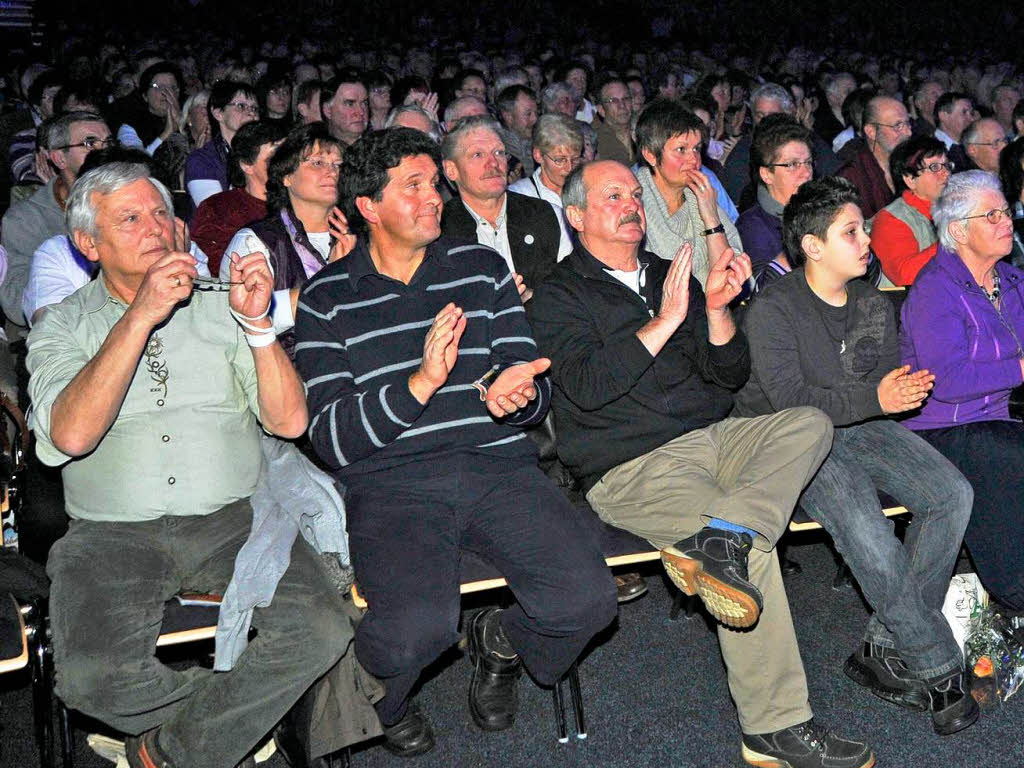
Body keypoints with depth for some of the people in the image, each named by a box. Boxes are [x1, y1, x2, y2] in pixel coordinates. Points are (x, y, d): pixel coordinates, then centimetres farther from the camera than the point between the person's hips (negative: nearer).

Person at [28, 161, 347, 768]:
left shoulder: (218, 307, 12)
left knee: (323, 631, -24)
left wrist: (257, 322, -12)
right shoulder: (64, 326, 9)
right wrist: (141, 316, -17)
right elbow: (70, 436, -12)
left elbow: (289, 421, 2)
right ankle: (241, 705, 4)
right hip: (112, 532, -1)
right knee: (92, 677, -28)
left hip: (231, 518, 1)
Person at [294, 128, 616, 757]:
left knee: (589, 598, -20)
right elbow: (331, 439, -4)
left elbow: (536, 387, 13)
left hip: (499, 466, 3)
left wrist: (517, 394, -12)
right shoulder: (327, 299, 6)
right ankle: (372, 703, 9)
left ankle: (500, 641, 16)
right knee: (420, 624, -30)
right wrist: (420, 383, -19)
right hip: (392, 485, -3)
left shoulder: (482, 268, 15)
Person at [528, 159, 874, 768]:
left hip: (714, 438, 7)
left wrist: (716, 309, -4)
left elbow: (730, 376, 14)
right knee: (755, 553, -25)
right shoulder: (560, 296, 3)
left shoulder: (672, 276, 20)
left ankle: (717, 537, -37)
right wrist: (666, 319, -16)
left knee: (810, 422, -18)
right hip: (630, 467, -6)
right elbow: (587, 387, -15)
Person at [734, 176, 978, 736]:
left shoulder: (875, 305, 11)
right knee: (865, 529, -30)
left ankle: (886, 649, -10)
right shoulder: (772, 310, -11)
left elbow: (888, 389, 15)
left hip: (861, 430, 7)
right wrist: (873, 399, -28)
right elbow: (790, 401, -20)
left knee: (952, 493, -17)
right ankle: (940, 670, -10)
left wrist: (906, 391, -8)